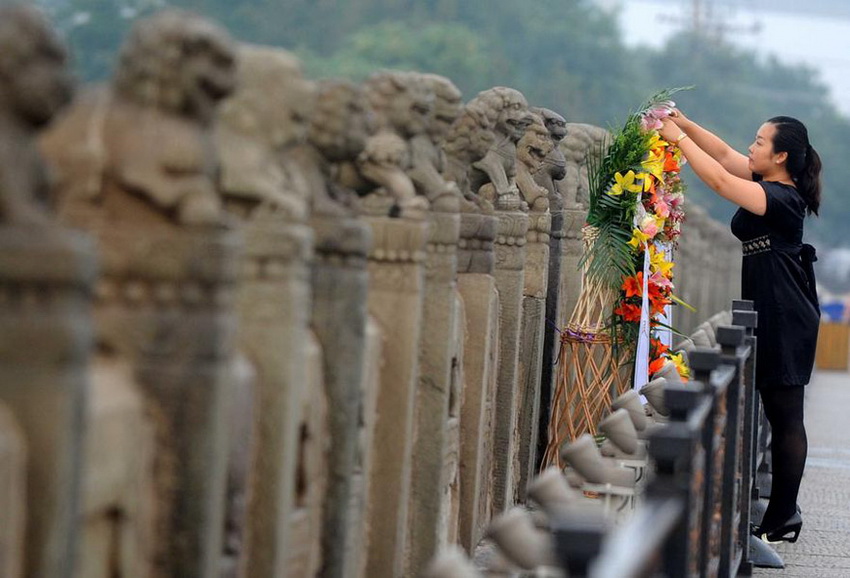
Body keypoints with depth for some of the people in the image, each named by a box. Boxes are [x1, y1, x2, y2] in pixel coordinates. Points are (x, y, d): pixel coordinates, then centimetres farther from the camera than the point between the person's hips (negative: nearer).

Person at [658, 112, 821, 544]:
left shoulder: (783, 198, -17)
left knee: (785, 416, -6)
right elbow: (726, 155, 18)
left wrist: (679, 137, -14)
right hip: (766, 315, 10)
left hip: (785, 318, -10)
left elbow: (719, 180, -22)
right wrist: (686, 124, 8)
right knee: (780, 416, 11)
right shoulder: (771, 184, 10)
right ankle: (783, 513, 15)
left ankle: (782, 518, -3)